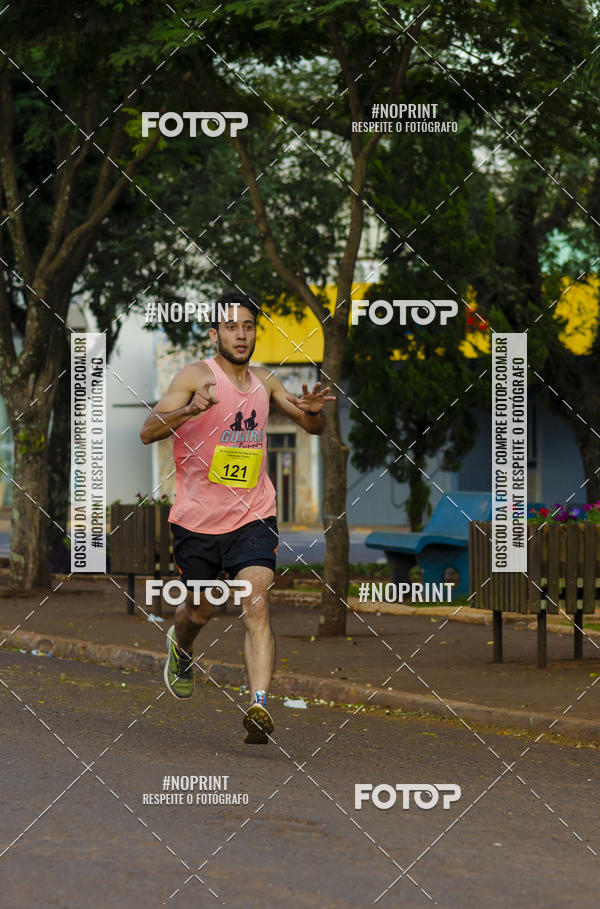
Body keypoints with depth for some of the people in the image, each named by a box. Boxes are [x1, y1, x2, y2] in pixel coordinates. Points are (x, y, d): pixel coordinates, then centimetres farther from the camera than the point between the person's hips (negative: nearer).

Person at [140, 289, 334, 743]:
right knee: (200, 610, 16)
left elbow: (314, 428, 15)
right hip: (197, 519, -2)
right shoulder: (196, 376, -9)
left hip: (252, 518, 2)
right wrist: (189, 410, -38)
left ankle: (259, 706, -28)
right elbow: (148, 432, -19)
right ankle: (180, 649, 52)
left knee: (257, 606, -18)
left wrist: (314, 410, -9)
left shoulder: (264, 380, 5)